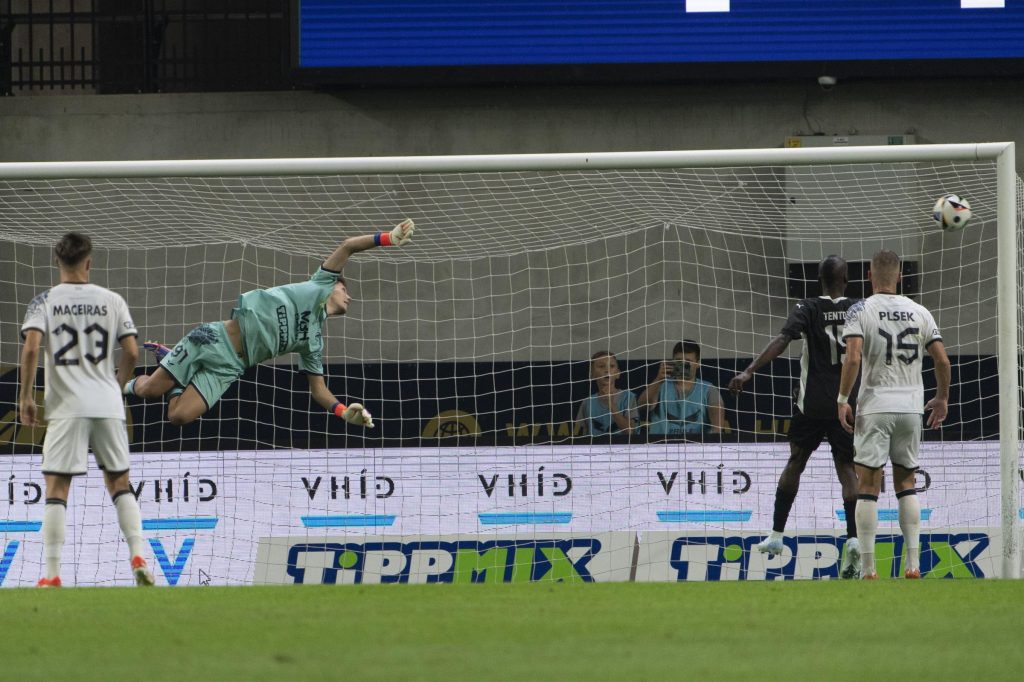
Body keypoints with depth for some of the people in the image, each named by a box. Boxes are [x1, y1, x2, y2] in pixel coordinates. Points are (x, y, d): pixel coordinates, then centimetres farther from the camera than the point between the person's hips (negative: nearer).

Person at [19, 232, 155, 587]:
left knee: (56, 487, 0)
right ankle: (138, 556, 2)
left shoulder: (45, 301, -1)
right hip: (108, 405, 2)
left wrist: (25, 396, -4)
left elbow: (31, 348, -13)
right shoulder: (112, 301, 5)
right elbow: (131, 352, 2)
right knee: (119, 482, 14)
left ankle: (52, 574, -5)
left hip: (66, 407, -2)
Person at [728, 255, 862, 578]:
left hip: (812, 403, -1)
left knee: (795, 462, 17)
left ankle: (776, 535, 19)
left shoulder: (807, 309, -5)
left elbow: (782, 340, -19)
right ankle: (853, 538, -17)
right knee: (846, 469, 3)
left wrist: (749, 371, -25)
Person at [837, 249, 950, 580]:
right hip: (911, 406, 3)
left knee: (867, 486, 0)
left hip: (875, 407, -3)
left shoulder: (860, 310, -6)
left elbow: (853, 358, -16)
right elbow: (943, 360, 3)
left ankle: (867, 569, -3)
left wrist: (842, 400, -7)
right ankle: (913, 564, 5)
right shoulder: (919, 313, 5)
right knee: (906, 483, 13)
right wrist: (943, 398, 18)